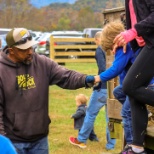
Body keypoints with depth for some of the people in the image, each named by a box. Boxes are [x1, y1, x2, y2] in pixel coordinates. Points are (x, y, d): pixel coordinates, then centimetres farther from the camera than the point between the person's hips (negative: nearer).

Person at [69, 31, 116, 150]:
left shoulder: (100, 50, -7)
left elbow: (103, 69, -17)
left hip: (103, 88, -5)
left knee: (91, 113, 9)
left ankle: (81, 140, 20)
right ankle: (111, 144, 13)